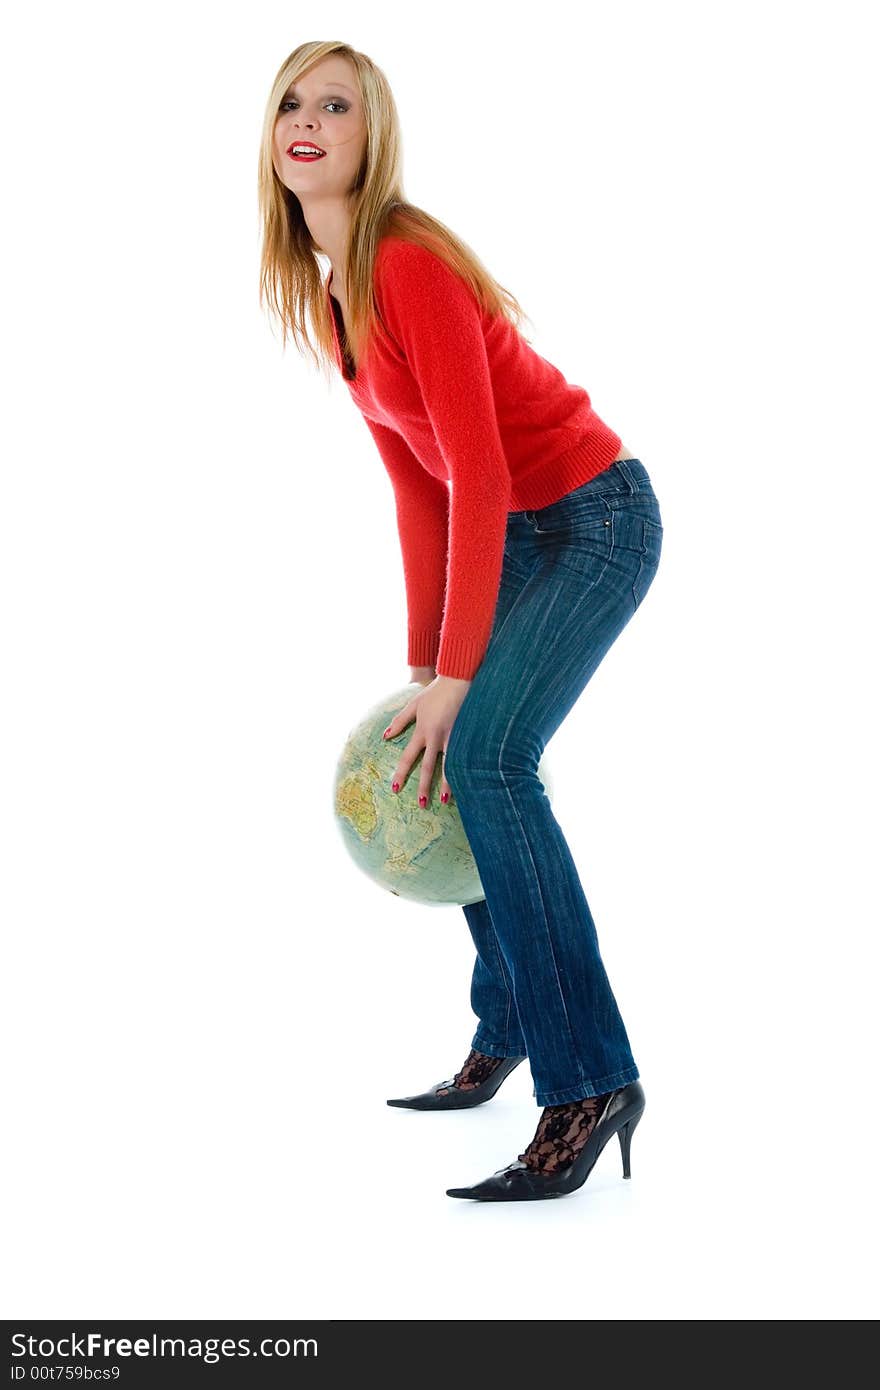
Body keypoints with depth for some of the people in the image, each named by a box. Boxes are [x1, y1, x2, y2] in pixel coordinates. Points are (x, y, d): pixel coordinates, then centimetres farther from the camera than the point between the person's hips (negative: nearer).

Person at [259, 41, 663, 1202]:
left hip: (596, 518, -9)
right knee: (460, 763, 13)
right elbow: (416, 487, 9)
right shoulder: (325, 294, 6)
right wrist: (426, 663, 9)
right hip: (521, 531, 9)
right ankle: (501, 1041, 28)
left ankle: (590, 1082, -19)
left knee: (484, 755, -24)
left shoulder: (408, 266, -21)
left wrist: (456, 676, -23)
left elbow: (478, 473, -25)